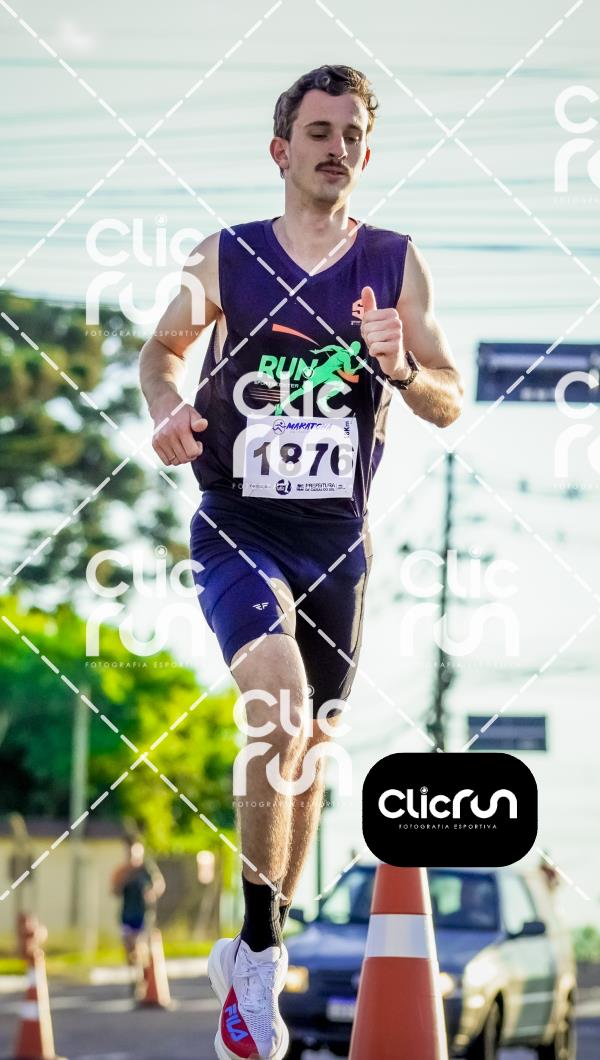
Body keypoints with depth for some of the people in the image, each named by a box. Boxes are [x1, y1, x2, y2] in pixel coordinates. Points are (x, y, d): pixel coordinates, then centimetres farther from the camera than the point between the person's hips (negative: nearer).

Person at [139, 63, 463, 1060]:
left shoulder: (396, 264, 0)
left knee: (310, 743, 13)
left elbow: (451, 404, 2)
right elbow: (163, 346, 13)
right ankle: (260, 948, -14)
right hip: (236, 529, -3)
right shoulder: (224, 257, -3)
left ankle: (254, 956, 32)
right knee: (279, 707, -26)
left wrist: (402, 371, -19)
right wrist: (167, 403, -8)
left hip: (338, 538, 3)